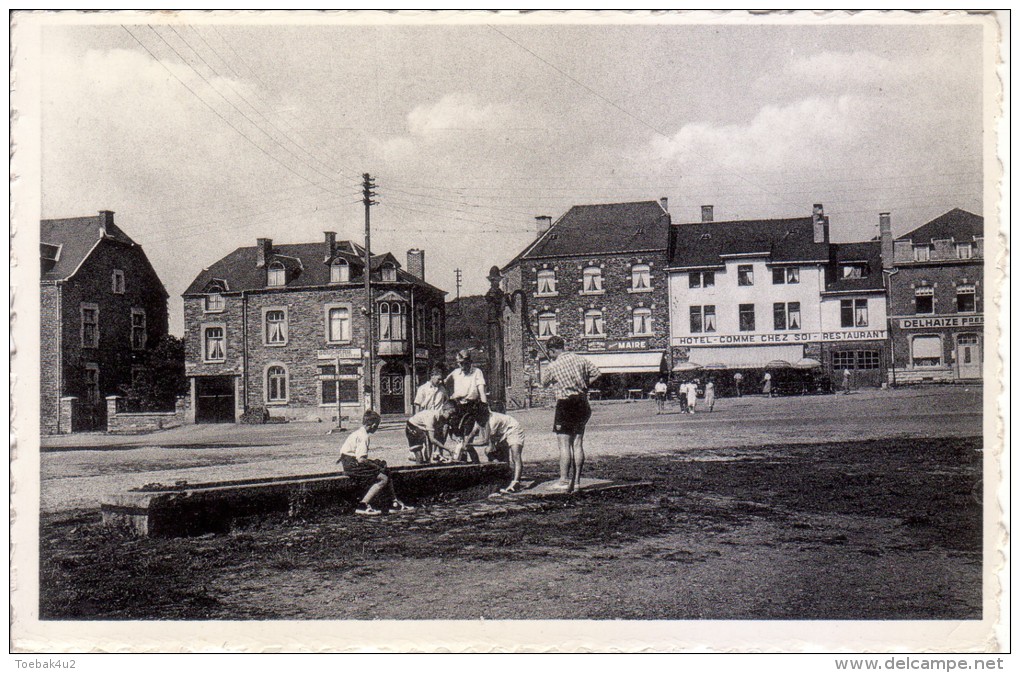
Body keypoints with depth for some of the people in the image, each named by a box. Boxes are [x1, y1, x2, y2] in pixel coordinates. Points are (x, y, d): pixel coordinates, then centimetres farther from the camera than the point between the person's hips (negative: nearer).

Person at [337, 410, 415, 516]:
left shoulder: (358, 432, 13)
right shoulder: (364, 437, -18)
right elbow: (361, 459, -25)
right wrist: (376, 466, -13)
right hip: (352, 465, -10)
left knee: (386, 473, 13)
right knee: (383, 479, -14)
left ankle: (394, 504, 17)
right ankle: (363, 506, -14)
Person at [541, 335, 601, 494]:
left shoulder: (553, 366, -8)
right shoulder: (579, 359, 5)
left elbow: (544, 383, 8)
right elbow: (597, 373, 9)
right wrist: (583, 385, 13)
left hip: (566, 405, -6)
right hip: (582, 403, 6)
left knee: (564, 444, -3)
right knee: (578, 444, 9)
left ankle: (564, 482, -7)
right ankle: (576, 482, 11)